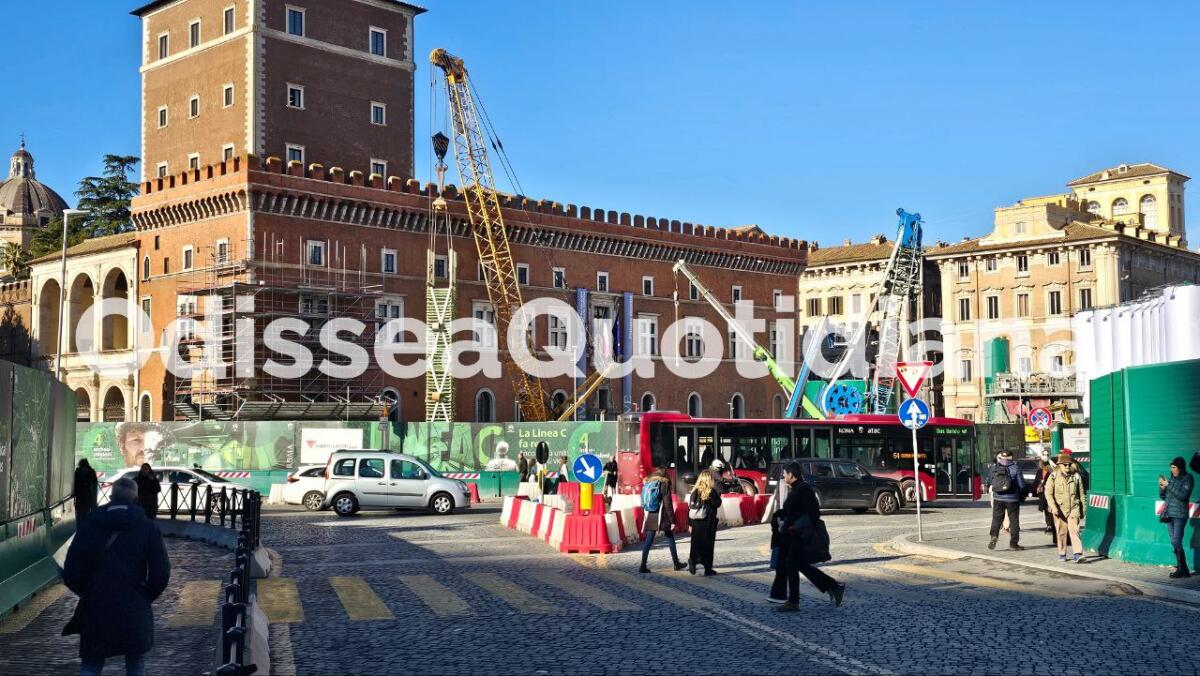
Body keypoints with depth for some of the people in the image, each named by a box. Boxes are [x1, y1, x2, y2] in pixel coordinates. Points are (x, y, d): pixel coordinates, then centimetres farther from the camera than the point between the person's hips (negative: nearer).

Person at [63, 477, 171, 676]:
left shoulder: (89, 527, 2)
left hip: (95, 614, 1)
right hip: (134, 614, -1)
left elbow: (70, 574, 0)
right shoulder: (147, 528, -3)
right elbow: (160, 574, -9)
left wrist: (91, 595, 15)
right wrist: (143, 598, 7)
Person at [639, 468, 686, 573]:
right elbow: (668, 504, -10)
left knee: (648, 540, 4)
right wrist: (672, 520, -8)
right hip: (662, 517, -4)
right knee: (670, 539, 11)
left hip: (650, 517, 4)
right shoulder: (664, 484, -7)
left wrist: (646, 515, 16)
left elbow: (643, 503, 10)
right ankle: (676, 564, 21)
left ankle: (643, 566, -4)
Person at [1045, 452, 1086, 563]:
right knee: (1061, 532, 7)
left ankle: (1078, 554, -15)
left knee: (1074, 530, -11)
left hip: (1074, 508, 0)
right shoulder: (1054, 476, 0)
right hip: (1060, 509, 0)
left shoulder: (1076, 476, 7)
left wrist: (1084, 509, 13)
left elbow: (1081, 494, 14)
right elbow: (1048, 493, -3)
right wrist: (1053, 507, -14)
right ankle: (1062, 554, 18)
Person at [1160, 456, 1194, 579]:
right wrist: (1162, 487, -4)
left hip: (1180, 515, -6)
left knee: (1176, 542, -13)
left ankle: (1182, 569, -8)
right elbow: (1162, 496, 15)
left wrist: (1168, 485, -18)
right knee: (1175, 542, 6)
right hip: (1169, 514, 6)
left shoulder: (1187, 479, -5)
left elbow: (1182, 495, -18)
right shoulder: (1172, 479, 11)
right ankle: (1181, 568, 10)